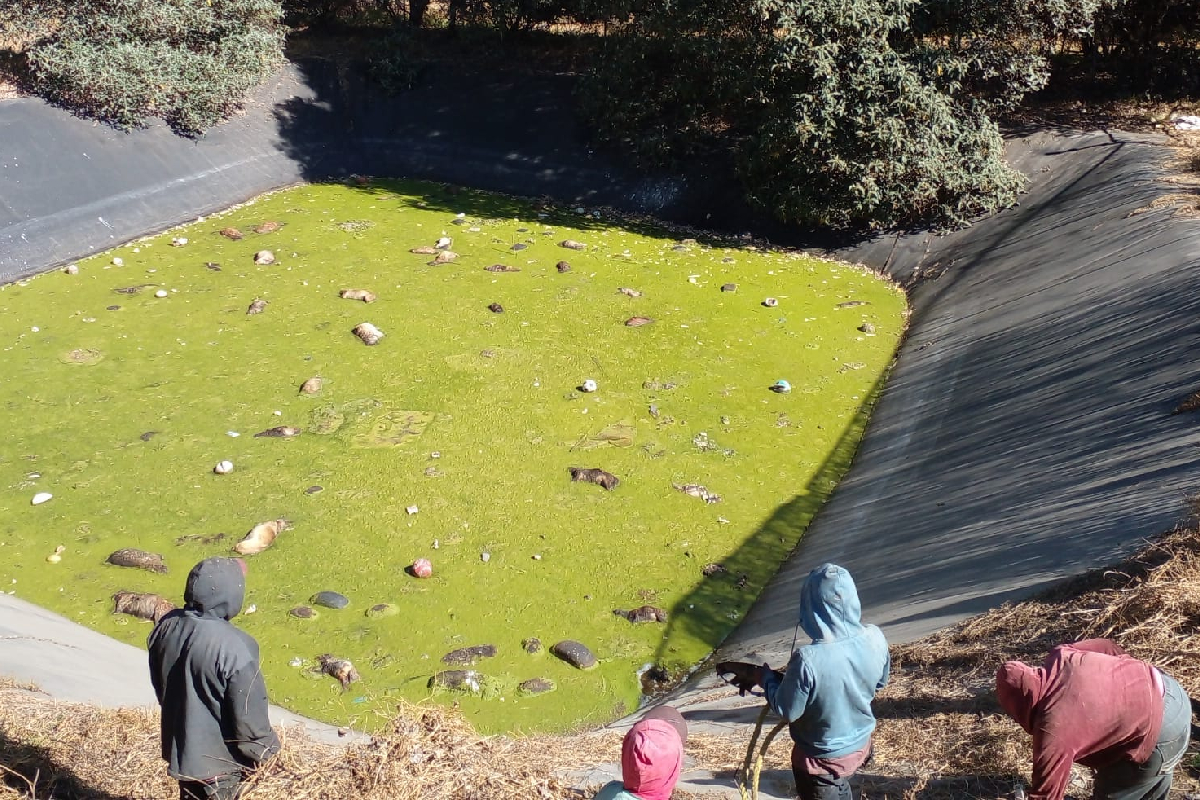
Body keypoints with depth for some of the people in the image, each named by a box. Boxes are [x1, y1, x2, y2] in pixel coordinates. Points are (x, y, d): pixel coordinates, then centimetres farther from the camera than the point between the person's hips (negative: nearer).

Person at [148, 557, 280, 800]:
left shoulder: (166, 627, -10)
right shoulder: (235, 649, -32)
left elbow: (159, 685, 7)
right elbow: (248, 714, -22)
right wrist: (263, 752, -6)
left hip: (179, 745, 7)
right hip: (218, 757, -7)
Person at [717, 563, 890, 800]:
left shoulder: (809, 659, -38)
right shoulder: (875, 639, -20)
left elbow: (786, 710, -23)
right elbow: (880, 682, 1)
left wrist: (764, 676, -8)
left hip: (822, 759, -4)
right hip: (859, 745, 5)